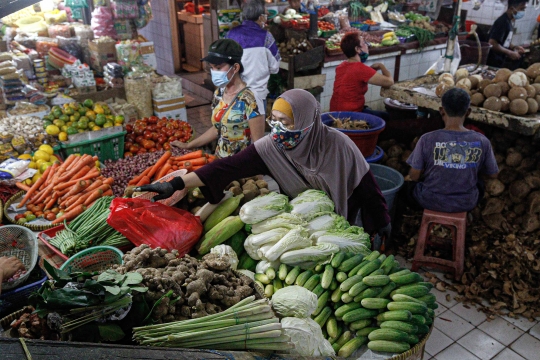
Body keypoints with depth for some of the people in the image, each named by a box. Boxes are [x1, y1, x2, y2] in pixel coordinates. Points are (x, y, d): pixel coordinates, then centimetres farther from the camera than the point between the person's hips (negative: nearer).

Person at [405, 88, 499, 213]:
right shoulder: (482, 141, -16)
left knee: (411, 184, 32)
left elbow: (414, 176, -13)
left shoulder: (428, 139, -22)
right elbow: (493, 175, -2)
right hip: (466, 203, 2)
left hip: (431, 201, -2)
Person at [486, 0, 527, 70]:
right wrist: (510, 53, -20)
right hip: (494, 62, -9)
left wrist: (513, 47, 2)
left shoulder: (511, 21, 8)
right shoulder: (502, 21, -20)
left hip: (501, 61, 9)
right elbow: (493, 44, -26)